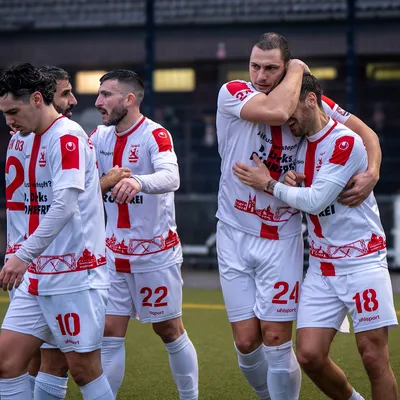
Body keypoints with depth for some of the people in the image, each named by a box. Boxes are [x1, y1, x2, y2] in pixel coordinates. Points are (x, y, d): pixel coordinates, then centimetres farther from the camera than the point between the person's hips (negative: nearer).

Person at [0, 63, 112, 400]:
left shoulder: (67, 136, -12)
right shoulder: (37, 140, 14)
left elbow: (65, 205, -22)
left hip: (76, 276, -9)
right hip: (39, 277, 9)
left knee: (84, 369, -1)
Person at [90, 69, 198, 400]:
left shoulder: (155, 135, -15)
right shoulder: (100, 137, 5)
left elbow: (170, 178, -34)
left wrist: (138, 181, -53)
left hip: (156, 254, -5)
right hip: (114, 254, 5)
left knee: (169, 331, 6)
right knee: (110, 333, 1)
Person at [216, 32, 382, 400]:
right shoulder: (232, 93, -9)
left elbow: (365, 132, 7)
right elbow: (277, 111, -29)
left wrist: (372, 173, -10)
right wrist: (297, 70, -14)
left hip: (282, 237, 0)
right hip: (235, 233, 0)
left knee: (276, 339, -6)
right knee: (246, 342, 1)